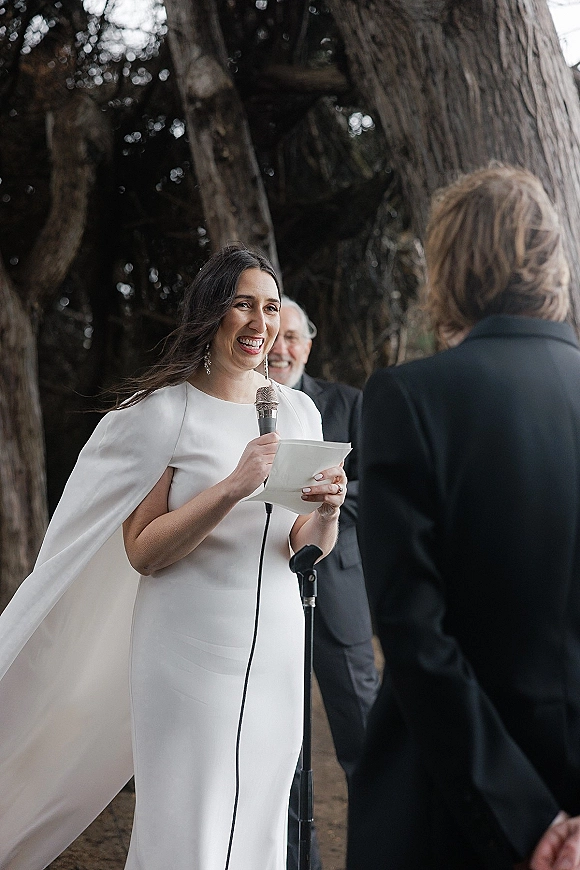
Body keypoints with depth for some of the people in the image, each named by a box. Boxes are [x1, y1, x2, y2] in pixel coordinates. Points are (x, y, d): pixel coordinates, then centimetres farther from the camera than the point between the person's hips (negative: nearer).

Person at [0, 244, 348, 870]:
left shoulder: (298, 411, 9)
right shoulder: (167, 410, -6)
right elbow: (142, 551, -11)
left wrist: (325, 513, -7)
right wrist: (234, 487, -21)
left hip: (274, 648, 5)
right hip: (191, 650, -5)